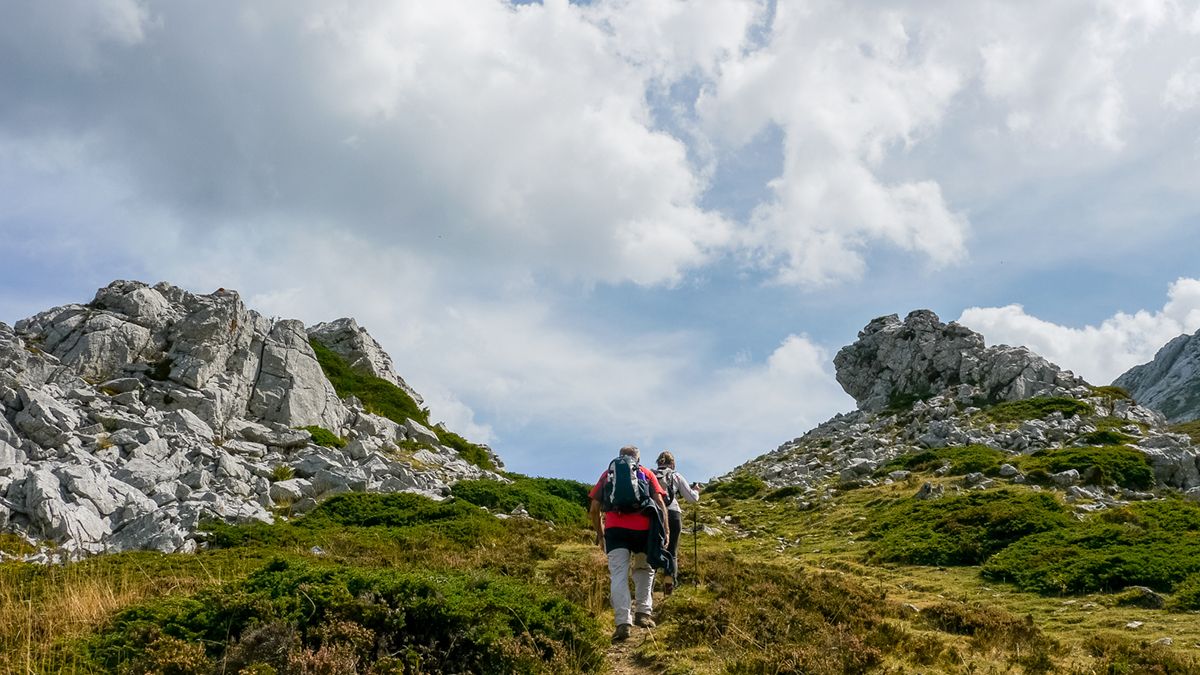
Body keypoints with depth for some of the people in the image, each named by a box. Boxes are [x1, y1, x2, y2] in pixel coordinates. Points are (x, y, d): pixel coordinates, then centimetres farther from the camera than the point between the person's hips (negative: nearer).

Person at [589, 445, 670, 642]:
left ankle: (622, 623, -14)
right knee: (644, 569, 20)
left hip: (615, 528, 0)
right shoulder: (646, 473, 19)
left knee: (618, 575, -3)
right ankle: (643, 613, 12)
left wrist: (599, 534, 26)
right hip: (643, 528, 0)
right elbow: (660, 502, 5)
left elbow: (594, 508, 16)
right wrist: (665, 532, 6)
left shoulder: (607, 474, 22)